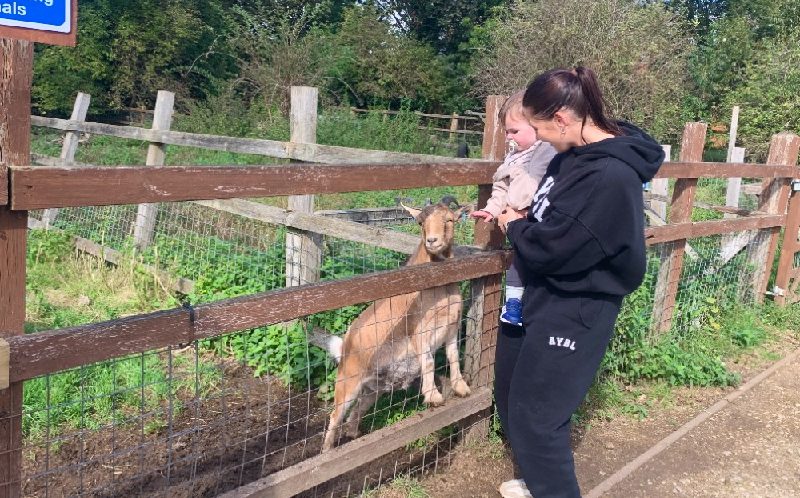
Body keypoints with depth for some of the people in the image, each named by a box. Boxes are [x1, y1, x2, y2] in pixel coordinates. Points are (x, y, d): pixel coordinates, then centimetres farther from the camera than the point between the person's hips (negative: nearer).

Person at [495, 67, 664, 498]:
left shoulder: (611, 176, -27)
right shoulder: (577, 152, 3)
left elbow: (550, 247, -27)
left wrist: (514, 226, -8)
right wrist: (514, 217, -1)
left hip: (574, 312, -10)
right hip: (542, 295, 10)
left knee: (536, 415, 0)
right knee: (512, 398, 21)